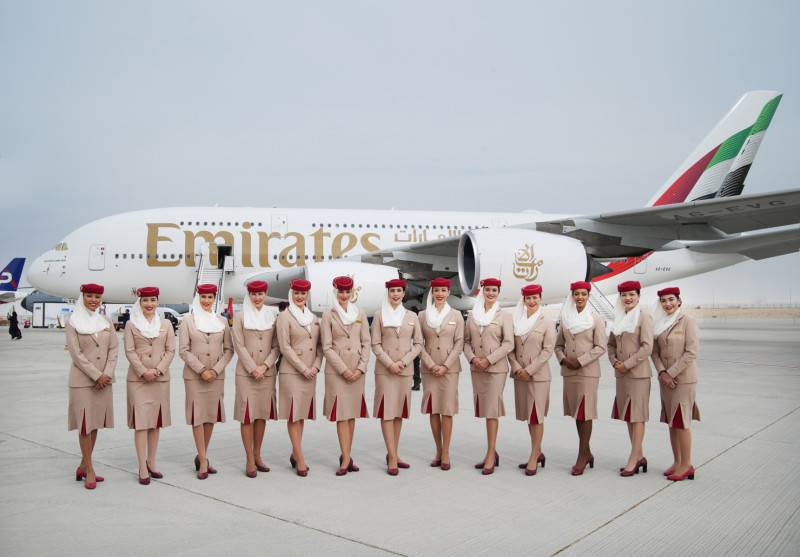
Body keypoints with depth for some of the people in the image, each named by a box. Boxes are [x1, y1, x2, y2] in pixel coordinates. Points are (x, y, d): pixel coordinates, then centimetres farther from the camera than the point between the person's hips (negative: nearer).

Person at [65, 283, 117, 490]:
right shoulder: (73, 323, -3)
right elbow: (76, 353, -10)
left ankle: (83, 466, 22)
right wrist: (96, 376, -14)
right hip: (82, 380, -4)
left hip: (104, 380, 5)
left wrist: (107, 375, -9)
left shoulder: (106, 322, 9)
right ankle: (89, 471, 6)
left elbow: (113, 350, 4)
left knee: (96, 423, 9)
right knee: (85, 424, -1)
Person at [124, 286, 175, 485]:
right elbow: (129, 351, -3)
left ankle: (151, 462, 18)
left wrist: (158, 370, -10)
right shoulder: (131, 325, 4)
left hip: (161, 378, 3)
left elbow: (171, 350, 4)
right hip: (138, 379, -3)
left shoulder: (165, 325, 10)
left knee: (156, 421, 8)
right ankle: (142, 468, -4)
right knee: (141, 421, -6)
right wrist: (143, 371, -14)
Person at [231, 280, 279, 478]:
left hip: (267, 372, 3)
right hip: (246, 372, -3)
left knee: (262, 414, 8)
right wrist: (253, 368, -12)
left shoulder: (272, 316, 9)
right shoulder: (240, 316, 2)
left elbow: (276, 346, 5)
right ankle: (250, 461, 4)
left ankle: (257, 456, 20)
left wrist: (264, 366, -8)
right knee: (247, 415, -2)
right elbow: (239, 346, -4)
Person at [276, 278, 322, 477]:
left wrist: (316, 366, -3)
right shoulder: (284, 316, -4)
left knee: (303, 413, 11)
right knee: (293, 414, -4)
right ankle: (301, 460, -1)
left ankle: (295, 454, 21)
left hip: (310, 373, 6)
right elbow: (285, 347, -10)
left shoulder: (313, 318, 14)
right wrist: (303, 368, -13)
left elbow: (320, 345, 13)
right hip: (291, 372, -6)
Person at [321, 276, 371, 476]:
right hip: (336, 370, -3)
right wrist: (344, 370, -10)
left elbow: (366, 343, 7)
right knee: (341, 414, -6)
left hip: (357, 371, 3)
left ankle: (346, 456, 15)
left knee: (352, 413, 6)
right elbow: (327, 347, -4)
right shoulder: (328, 315, 0)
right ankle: (346, 458, -5)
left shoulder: (360, 314, 9)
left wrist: (360, 369, -5)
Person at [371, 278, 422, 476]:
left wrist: (404, 361, -8)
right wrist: (390, 363, -12)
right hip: (384, 370, -3)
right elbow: (376, 344, -2)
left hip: (405, 370, 3)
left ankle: (393, 454, 17)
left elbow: (418, 344, 5)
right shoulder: (379, 316, 2)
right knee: (387, 411, -6)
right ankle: (392, 458, -5)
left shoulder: (412, 316, 8)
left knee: (399, 412, 8)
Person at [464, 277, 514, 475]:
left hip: (496, 368, -4)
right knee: (483, 408, 8)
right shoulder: (472, 315, 10)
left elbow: (508, 344, -8)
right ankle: (492, 452, 19)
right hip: (476, 368, 4)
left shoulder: (504, 316, -1)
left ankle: (490, 456, -2)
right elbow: (466, 341, 10)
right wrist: (472, 358, -8)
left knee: (492, 409, -7)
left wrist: (488, 360, -14)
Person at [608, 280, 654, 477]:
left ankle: (633, 459, 3)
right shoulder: (619, 318, 13)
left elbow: (647, 347, -15)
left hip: (638, 373, -7)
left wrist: (627, 364, -15)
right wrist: (614, 361, 0)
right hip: (621, 374, 7)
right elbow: (611, 344, 17)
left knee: (637, 416, -2)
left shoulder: (643, 317, -8)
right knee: (627, 415, 11)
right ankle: (639, 456, 21)